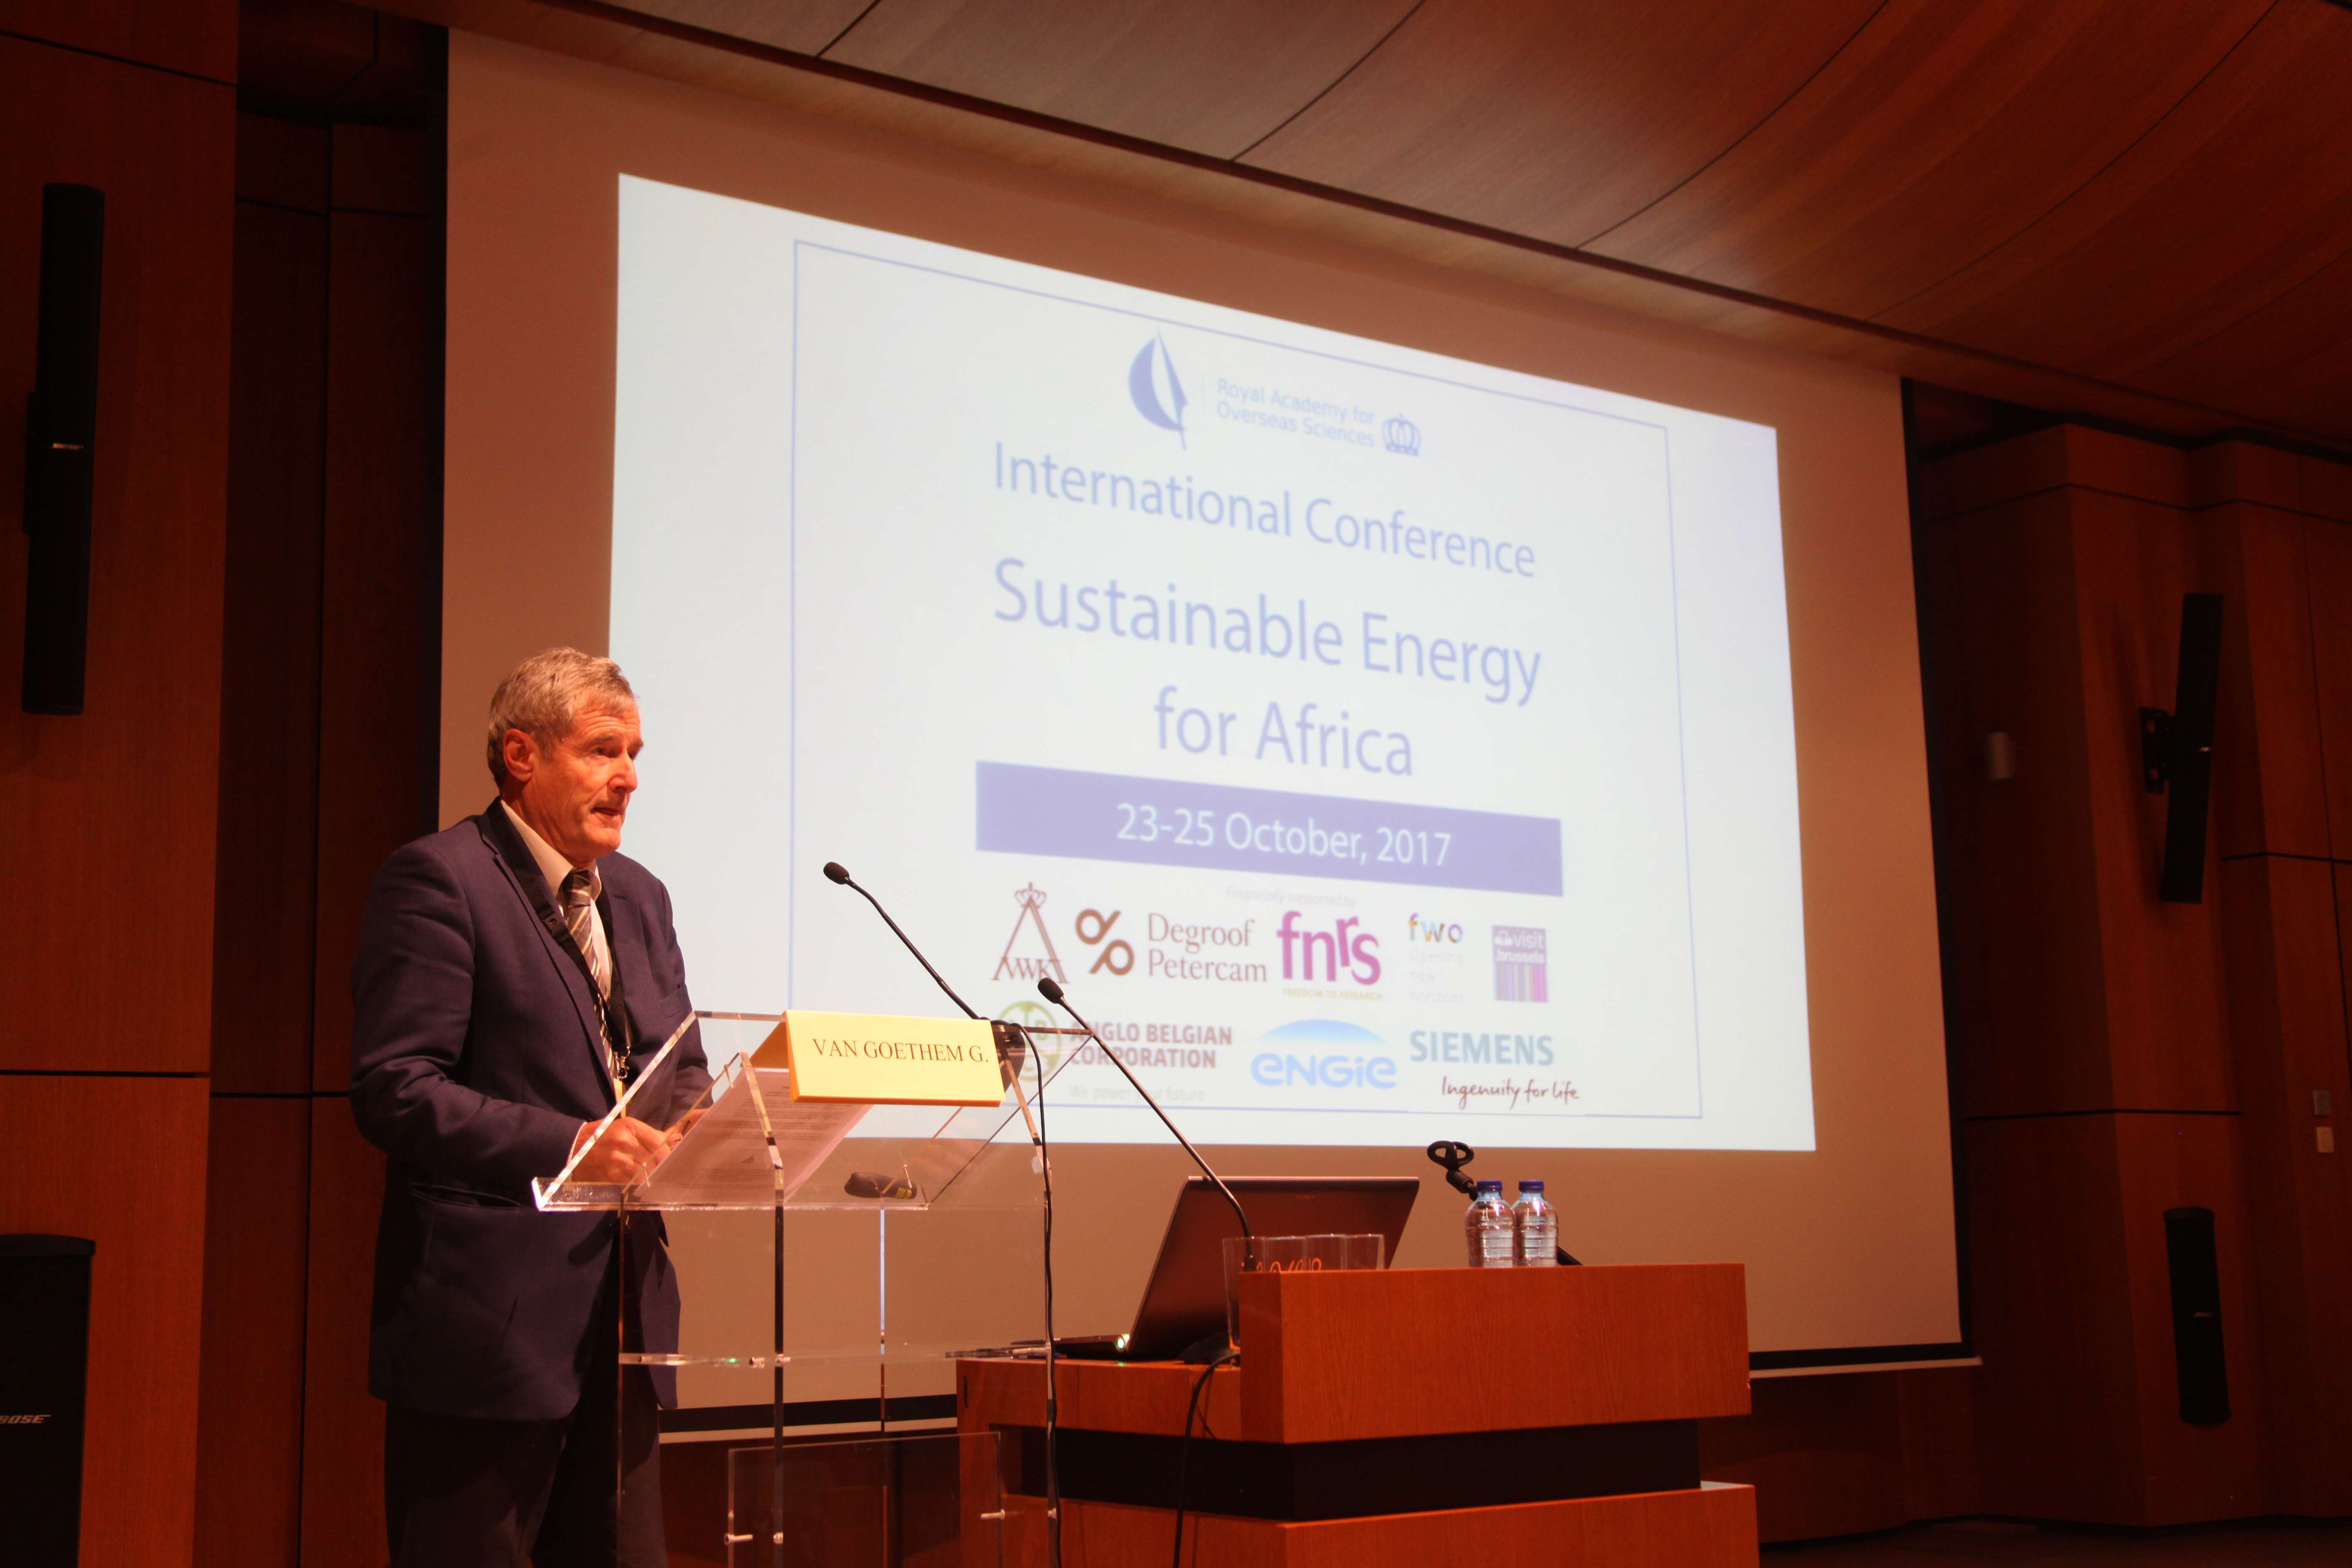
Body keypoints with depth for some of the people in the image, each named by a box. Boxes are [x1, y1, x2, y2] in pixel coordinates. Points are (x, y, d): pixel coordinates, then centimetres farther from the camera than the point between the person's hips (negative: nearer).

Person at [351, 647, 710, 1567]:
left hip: (622, 1313, 8)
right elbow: (393, 1090, -16)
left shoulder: (639, 897, 16)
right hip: (488, 1322, -8)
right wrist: (567, 1145, -23)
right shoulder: (436, 880, -9)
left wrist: (694, 1125, -2)